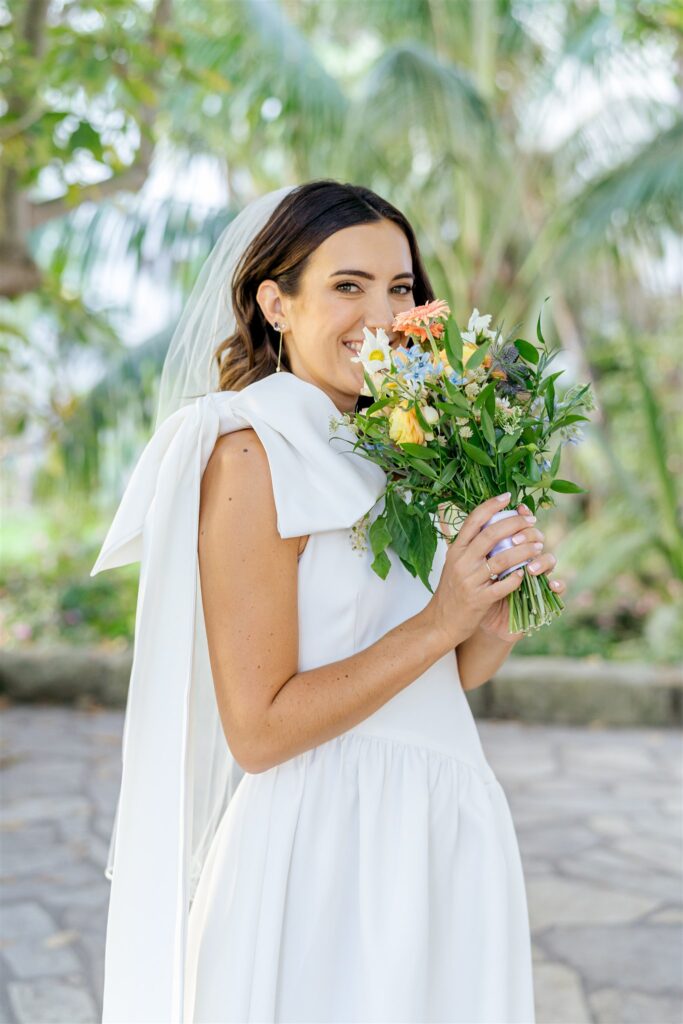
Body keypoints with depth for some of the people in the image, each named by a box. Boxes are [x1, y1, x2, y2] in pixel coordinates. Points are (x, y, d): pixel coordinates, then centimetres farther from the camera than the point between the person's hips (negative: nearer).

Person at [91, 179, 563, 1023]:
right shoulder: (254, 456, -16)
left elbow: (447, 678, 10)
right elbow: (259, 729, -19)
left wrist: (500, 605, -9)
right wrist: (441, 620, -20)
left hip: (442, 838, 8)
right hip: (325, 852, -7)